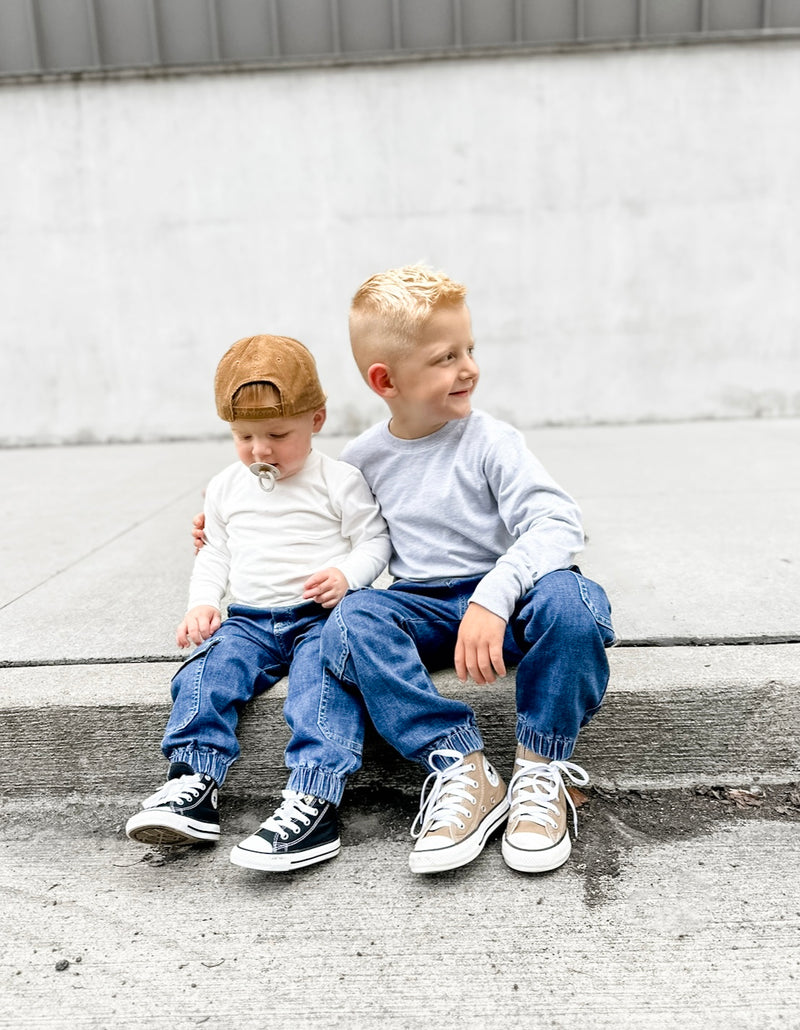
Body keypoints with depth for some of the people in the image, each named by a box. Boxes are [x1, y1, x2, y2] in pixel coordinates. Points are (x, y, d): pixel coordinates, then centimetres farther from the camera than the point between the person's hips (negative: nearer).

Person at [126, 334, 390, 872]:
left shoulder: (340, 480, 0)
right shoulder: (226, 488, 14)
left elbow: (375, 540, 1)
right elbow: (216, 553, 21)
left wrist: (346, 575, -19)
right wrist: (203, 602, 4)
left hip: (320, 616, -4)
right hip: (249, 619, 4)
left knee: (327, 673, -32)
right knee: (209, 670, -23)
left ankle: (314, 801, -38)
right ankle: (194, 785, -22)